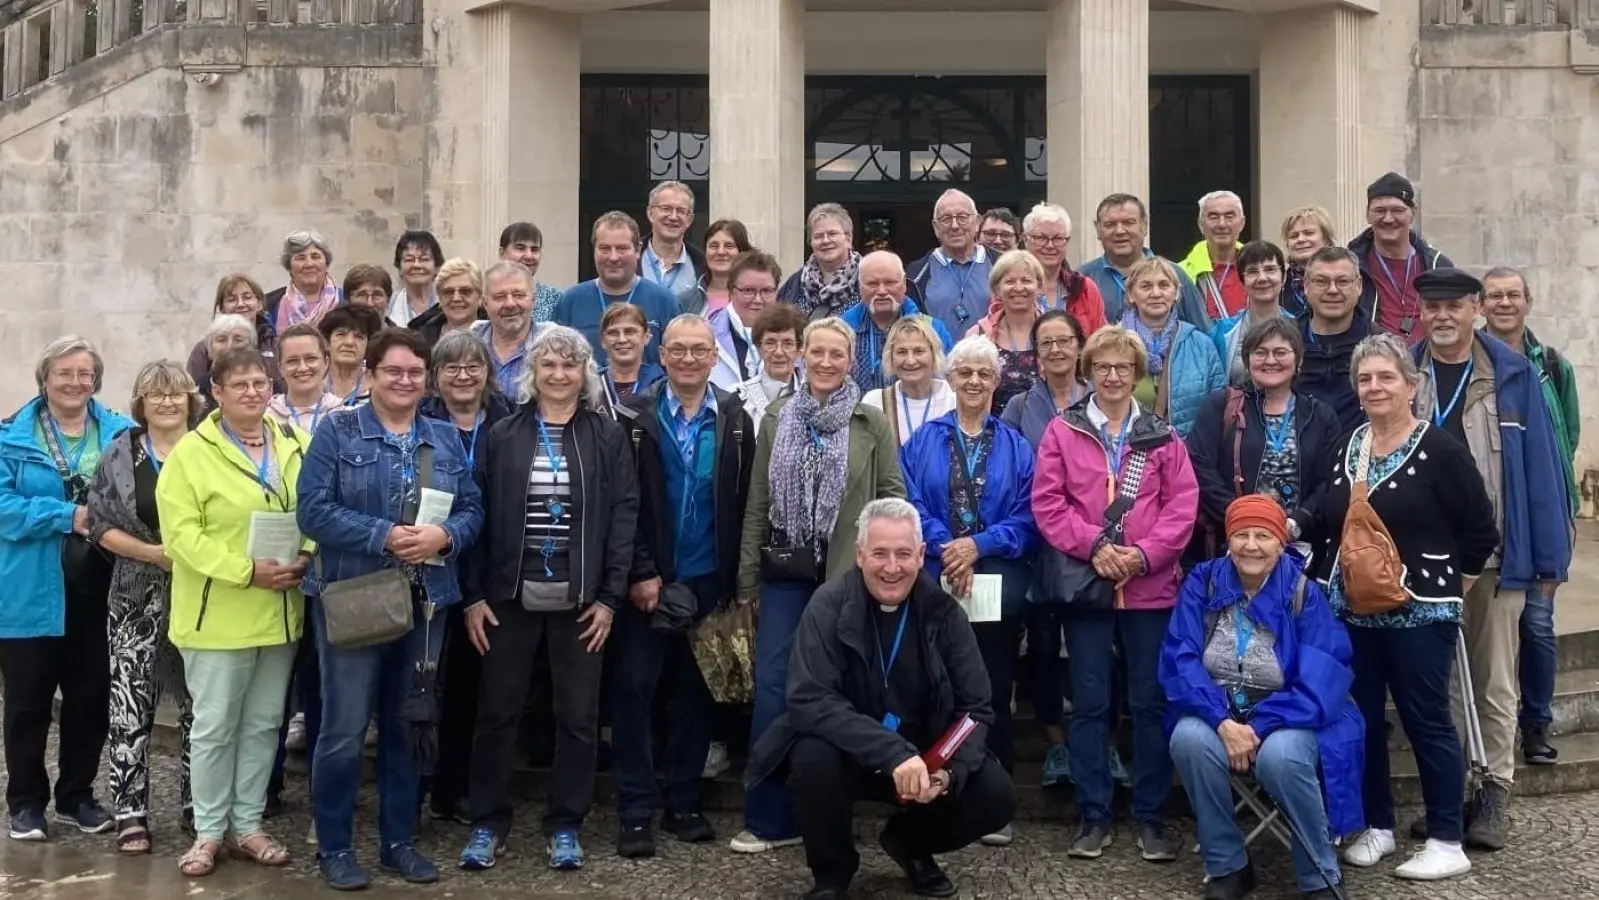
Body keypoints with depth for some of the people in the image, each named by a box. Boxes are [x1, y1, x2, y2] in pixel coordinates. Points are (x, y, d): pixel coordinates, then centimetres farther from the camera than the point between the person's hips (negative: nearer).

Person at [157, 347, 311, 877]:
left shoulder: (297, 446, 6)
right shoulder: (191, 452, -7)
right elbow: (182, 532, -14)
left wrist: (306, 557, -9)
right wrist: (246, 571, -22)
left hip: (279, 612, 4)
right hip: (217, 614, -4)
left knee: (263, 723, 11)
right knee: (214, 726, 3)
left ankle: (247, 825, 23)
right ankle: (208, 832, 16)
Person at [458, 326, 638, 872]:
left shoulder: (607, 435, 2)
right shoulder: (502, 435, 4)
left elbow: (623, 515, -1)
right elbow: (478, 514, 3)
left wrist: (611, 596, -6)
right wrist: (473, 595, -3)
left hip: (579, 598, 0)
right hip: (510, 595, 1)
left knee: (578, 716, 6)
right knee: (497, 712, 6)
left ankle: (565, 824, 19)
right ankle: (487, 822, 19)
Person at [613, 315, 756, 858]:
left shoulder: (735, 421, 3)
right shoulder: (635, 417, -3)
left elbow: (743, 506, 3)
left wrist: (734, 581, 0)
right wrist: (639, 572, -11)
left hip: (708, 582, 2)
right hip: (648, 579, -2)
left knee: (697, 692, 9)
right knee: (635, 689, -1)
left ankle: (684, 803, 20)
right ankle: (635, 812, 7)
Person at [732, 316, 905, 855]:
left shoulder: (873, 424, 0)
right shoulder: (777, 418, 6)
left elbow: (892, 500, 0)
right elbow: (757, 503, 7)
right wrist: (747, 577, 5)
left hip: (848, 574, -2)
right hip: (786, 572, 2)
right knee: (772, 687, -3)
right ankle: (769, 818, 6)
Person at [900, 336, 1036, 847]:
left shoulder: (1016, 447, 9)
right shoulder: (923, 442, 9)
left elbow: (1027, 518, 0)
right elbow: (911, 507, -2)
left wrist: (978, 545, -14)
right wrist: (946, 549, -16)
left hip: (999, 587, 0)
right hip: (935, 585, 0)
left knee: (993, 695, 3)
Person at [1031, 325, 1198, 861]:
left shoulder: (1161, 436, 7)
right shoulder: (1062, 431, 4)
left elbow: (1182, 505, 0)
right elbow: (1047, 503, -3)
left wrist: (1144, 554, -13)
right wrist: (1094, 545, -15)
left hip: (1151, 587, 1)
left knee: (1151, 702, 5)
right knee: (1089, 704, 5)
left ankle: (1151, 817, 15)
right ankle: (1093, 816, 13)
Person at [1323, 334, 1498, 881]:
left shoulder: (1439, 450, -10)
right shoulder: (1346, 448, 9)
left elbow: (1481, 530, -6)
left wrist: (1448, 588, 0)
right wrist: (1334, 584, 12)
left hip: (1419, 613, -6)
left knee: (1427, 721, -1)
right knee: (1362, 720, 10)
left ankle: (1447, 843, 8)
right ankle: (1376, 826, 23)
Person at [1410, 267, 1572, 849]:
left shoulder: (1514, 375, -3)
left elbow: (1540, 466, -3)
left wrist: (1550, 557, -5)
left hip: (1494, 555, -1)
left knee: (1493, 681, 8)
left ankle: (1494, 795, 18)